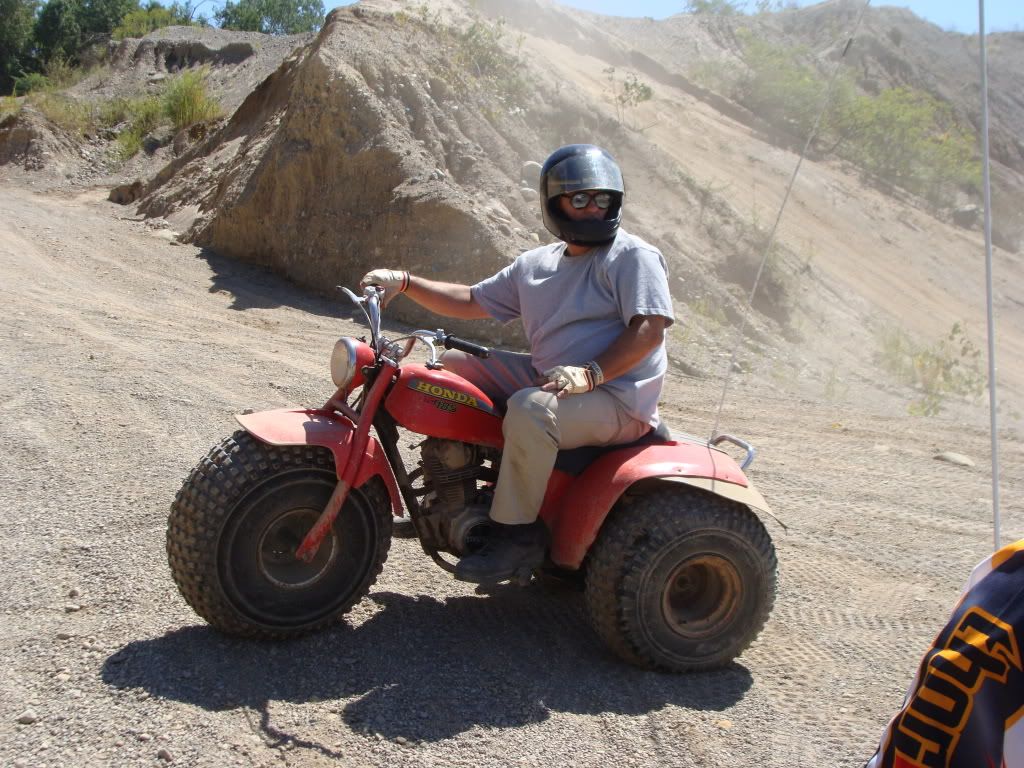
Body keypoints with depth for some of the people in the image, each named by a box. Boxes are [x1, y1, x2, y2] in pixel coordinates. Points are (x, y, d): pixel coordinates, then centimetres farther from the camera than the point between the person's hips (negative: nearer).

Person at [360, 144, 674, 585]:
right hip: (546, 378, 8)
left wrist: (589, 374, -29)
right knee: (455, 365, 7)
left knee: (531, 409, -37)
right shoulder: (537, 265, 16)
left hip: (617, 397, -8)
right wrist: (404, 282, 5)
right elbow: (471, 302, 17)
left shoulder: (633, 256, -6)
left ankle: (517, 533, -20)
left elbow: (650, 329, -17)